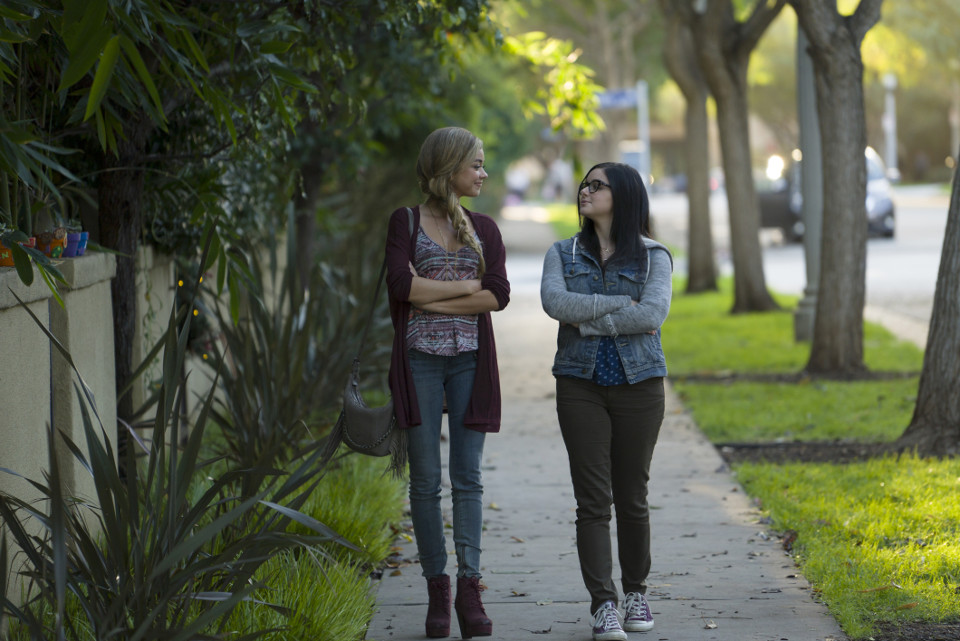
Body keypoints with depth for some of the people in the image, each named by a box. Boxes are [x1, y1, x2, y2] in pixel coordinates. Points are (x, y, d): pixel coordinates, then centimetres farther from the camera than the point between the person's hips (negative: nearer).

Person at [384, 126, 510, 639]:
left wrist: (431, 298, -10)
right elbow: (401, 283, -14)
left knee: (468, 477, -3)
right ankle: (437, 591, 6)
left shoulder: (484, 228, 12)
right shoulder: (405, 222, 3)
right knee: (426, 479, 0)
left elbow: (498, 295, -3)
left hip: (469, 360, 2)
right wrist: (465, 287, -7)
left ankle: (469, 589, -6)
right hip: (418, 360, -2)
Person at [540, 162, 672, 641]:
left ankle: (636, 592, 23)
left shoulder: (653, 257, 3)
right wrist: (619, 305, -14)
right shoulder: (563, 255, 9)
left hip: (639, 384, -1)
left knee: (632, 496, 7)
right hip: (581, 384, 1)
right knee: (593, 499, -5)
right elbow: (554, 301, -11)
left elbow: (653, 315, -13)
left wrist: (589, 319, -13)